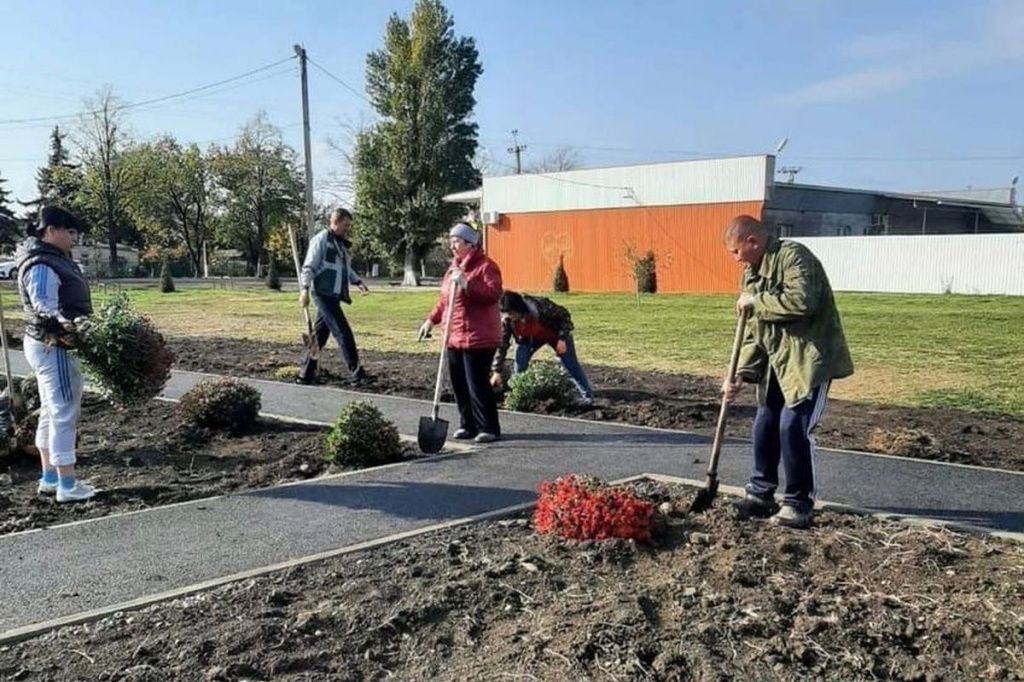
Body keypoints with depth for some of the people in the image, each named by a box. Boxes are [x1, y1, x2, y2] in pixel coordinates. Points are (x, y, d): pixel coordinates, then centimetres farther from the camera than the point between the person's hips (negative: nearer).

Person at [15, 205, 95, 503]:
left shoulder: (53, 258, 12)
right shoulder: (42, 265, -18)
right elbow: (44, 307, -29)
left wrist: (74, 326, 19)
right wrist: (66, 326, -45)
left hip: (50, 345, 11)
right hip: (53, 347, -11)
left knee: (51, 412, 16)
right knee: (65, 413, -7)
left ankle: (50, 478, 26)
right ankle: (67, 485, -2)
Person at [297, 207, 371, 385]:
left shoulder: (341, 243, 19)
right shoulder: (322, 239, -8)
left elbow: (347, 268, 27)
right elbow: (309, 267, -12)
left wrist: (358, 281, 12)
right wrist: (305, 289, -20)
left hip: (334, 296, 9)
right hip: (324, 294, -9)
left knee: (319, 334, 12)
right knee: (343, 333, -10)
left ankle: (306, 374, 19)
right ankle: (357, 374, -8)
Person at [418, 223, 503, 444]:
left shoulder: (485, 266, -9)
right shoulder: (454, 267, 17)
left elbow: (494, 293, -23)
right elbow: (444, 300, 26)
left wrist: (467, 284, -28)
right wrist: (431, 320, 21)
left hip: (478, 338, -8)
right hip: (454, 337, 8)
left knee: (477, 384, -7)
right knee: (459, 384, 10)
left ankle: (489, 428, 4)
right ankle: (468, 425, 22)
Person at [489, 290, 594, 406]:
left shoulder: (540, 306, -40)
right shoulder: (507, 320, -28)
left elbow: (564, 315, -25)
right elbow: (502, 344, -21)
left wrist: (562, 339, -31)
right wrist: (496, 371, -23)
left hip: (555, 333, -3)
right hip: (529, 338, 4)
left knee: (571, 364, -4)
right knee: (519, 365, -11)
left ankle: (587, 395, 7)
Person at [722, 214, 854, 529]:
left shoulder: (794, 256, -15)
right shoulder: (752, 272, 11)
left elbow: (802, 301, -33)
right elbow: (753, 332, 11)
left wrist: (756, 301, -20)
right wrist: (741, 374, 1)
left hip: (809, 358, -9)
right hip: (777, 360, 9)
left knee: (793, 426, -13)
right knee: (765, 424, 10)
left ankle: (799, 505, 0)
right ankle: (760, 494, 23)